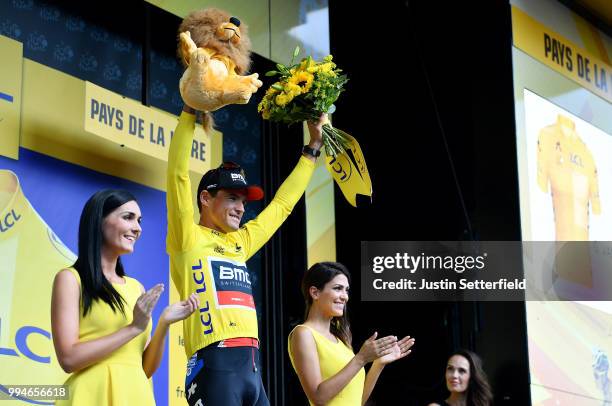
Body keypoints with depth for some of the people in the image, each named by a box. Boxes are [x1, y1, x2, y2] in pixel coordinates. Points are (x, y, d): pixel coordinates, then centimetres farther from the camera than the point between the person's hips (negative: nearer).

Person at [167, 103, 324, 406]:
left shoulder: (240, 242, 21)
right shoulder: (188, 238, 2)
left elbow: (282, 204, 30)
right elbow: (178, 173, -6)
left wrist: (313, 148, 34)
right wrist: (191, 109, -5)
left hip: (252, 368, 8)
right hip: (215, 365, -8)